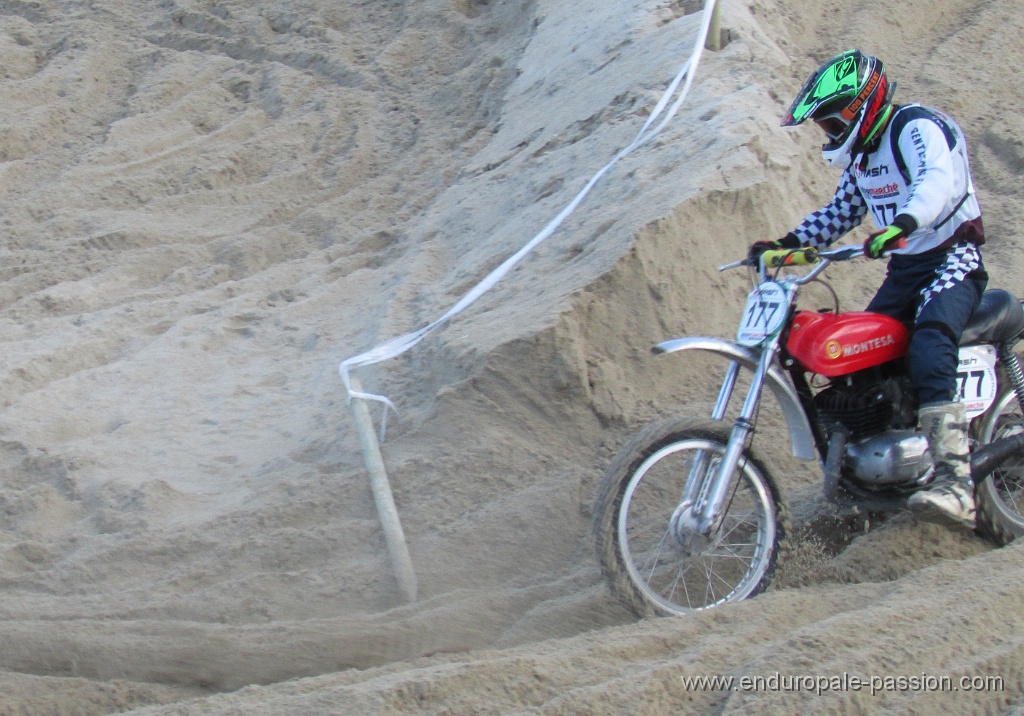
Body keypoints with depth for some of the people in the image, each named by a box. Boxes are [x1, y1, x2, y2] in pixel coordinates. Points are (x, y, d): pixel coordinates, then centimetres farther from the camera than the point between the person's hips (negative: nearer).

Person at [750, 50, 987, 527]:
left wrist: (902, 224, -53)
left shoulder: (917, 128, -15)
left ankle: (955, 485, -42)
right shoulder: (862, 154, 15)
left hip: (952, 259, -9)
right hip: (904, 269, 10)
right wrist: (790, 242, 13)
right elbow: (842, 212, 28)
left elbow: (939, 182, -34)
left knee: (929, 348, -32)